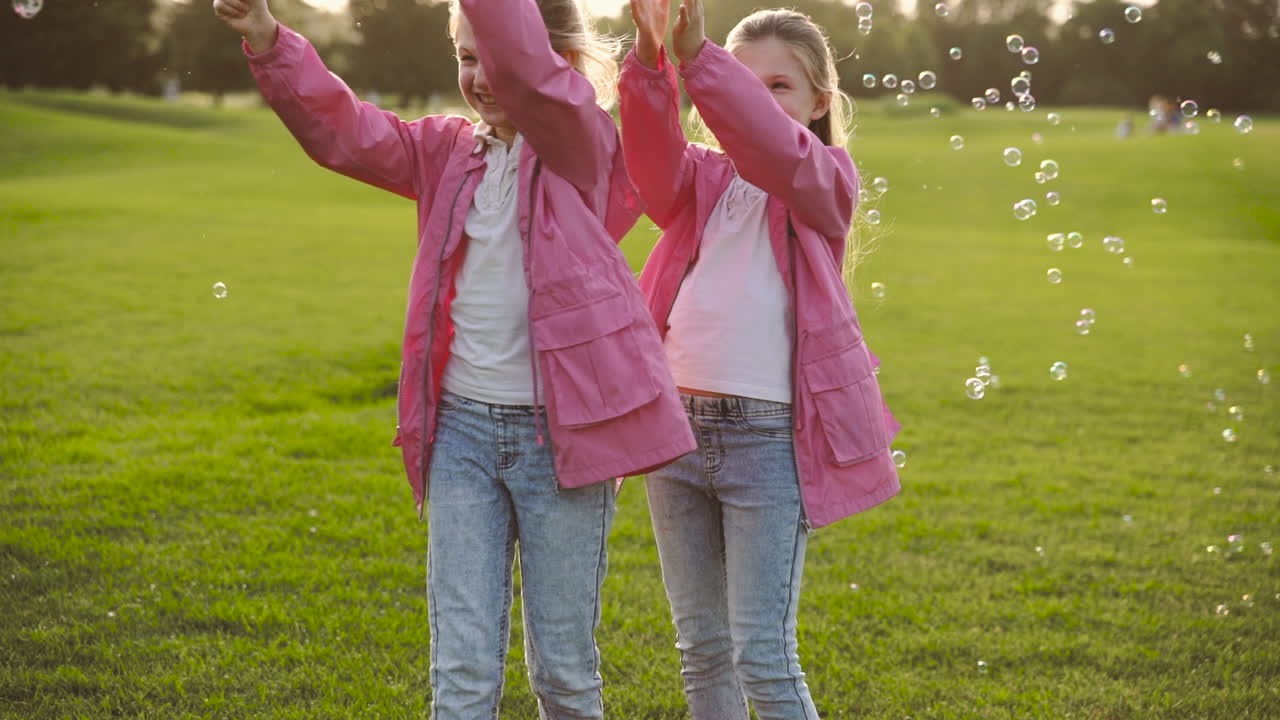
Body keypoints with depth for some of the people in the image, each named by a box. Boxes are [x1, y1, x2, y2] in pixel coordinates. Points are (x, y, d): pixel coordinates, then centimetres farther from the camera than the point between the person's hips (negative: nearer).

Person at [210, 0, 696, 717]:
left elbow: (529, 70, -25)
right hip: (462, 428, 4)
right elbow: (345, 131, -4)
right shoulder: (449, 150, 9)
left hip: (559, 431, -4)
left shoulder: (582, 145, -5)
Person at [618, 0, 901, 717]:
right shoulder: (704, 177, 10)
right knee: (702, 646, 14)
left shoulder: (824, 180, 0)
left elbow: (775, 147, -24)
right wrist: (650, 61, -31)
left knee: (763, 654, -4)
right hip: (678, 424, 5)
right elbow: (653, 161, -13)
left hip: (769, 437, -5)